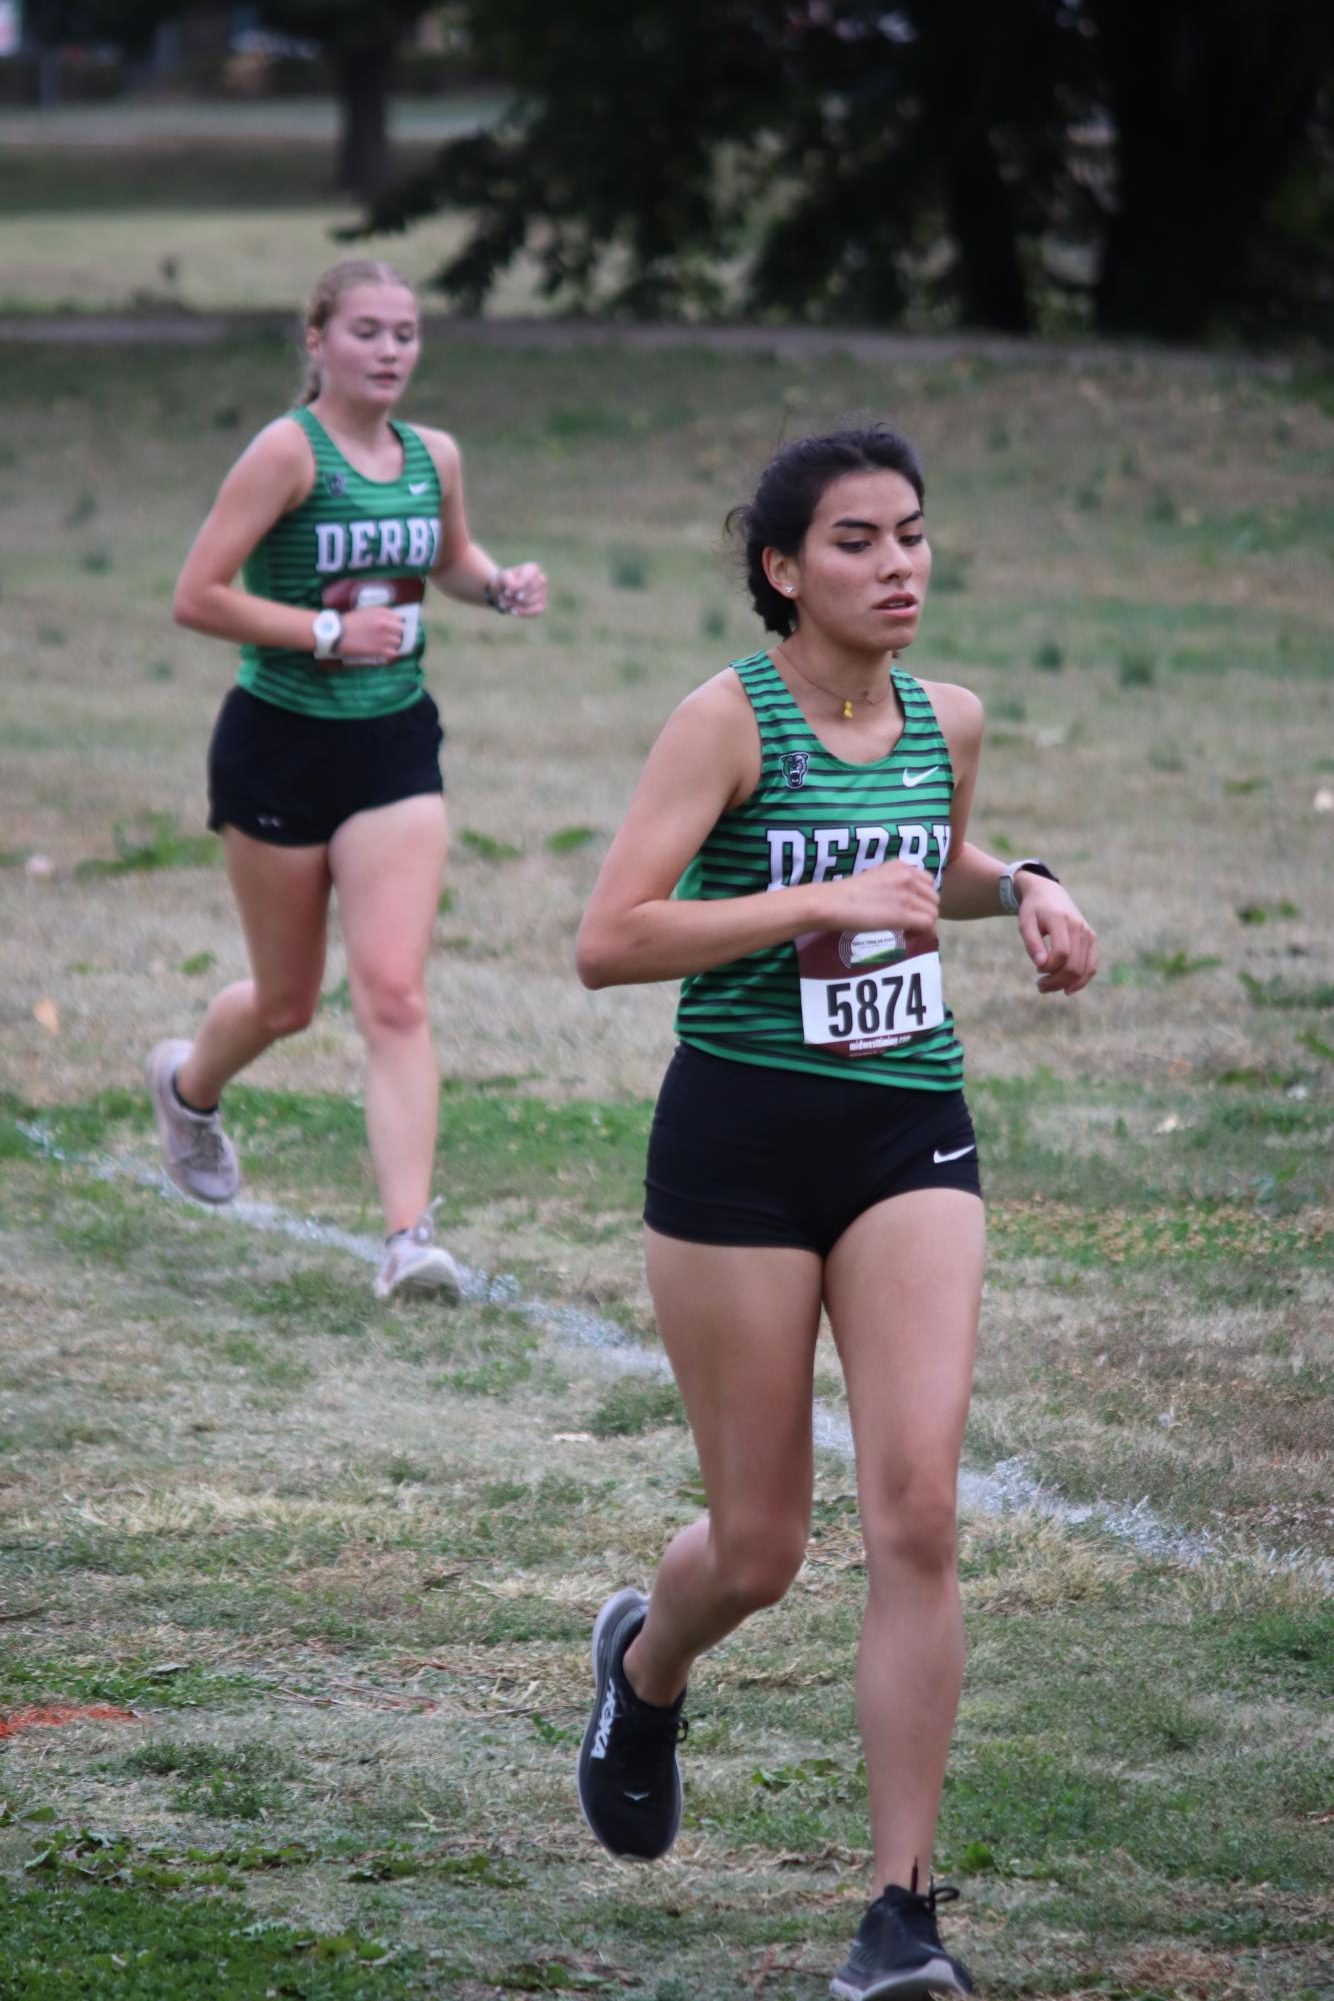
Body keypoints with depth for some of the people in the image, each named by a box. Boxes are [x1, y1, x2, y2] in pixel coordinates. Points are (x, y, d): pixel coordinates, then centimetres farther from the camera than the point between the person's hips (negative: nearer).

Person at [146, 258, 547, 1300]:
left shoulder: (435, 457, 4)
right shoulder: (289, 451, -13)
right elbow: (197, 597, -16)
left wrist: (501, 584, 4)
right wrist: (328, 632, -20)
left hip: (394, 747, 3)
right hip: (281, 744, -3)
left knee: (395, 997, -10)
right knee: (287, 1002, 12)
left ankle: (410, 1236, -14)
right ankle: (188, 1085, 46)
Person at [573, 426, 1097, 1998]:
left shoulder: (948, 720, 7)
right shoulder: (729, 718, -10)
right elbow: (607, 941, -18)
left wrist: (1021, 889, 9)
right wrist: (822, 902, -23)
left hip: (910, 1136, 4)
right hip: (739, 1142, -4)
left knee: (916, 1512, -12)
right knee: (759, 1551, 4)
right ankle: (644, 1663, 43)